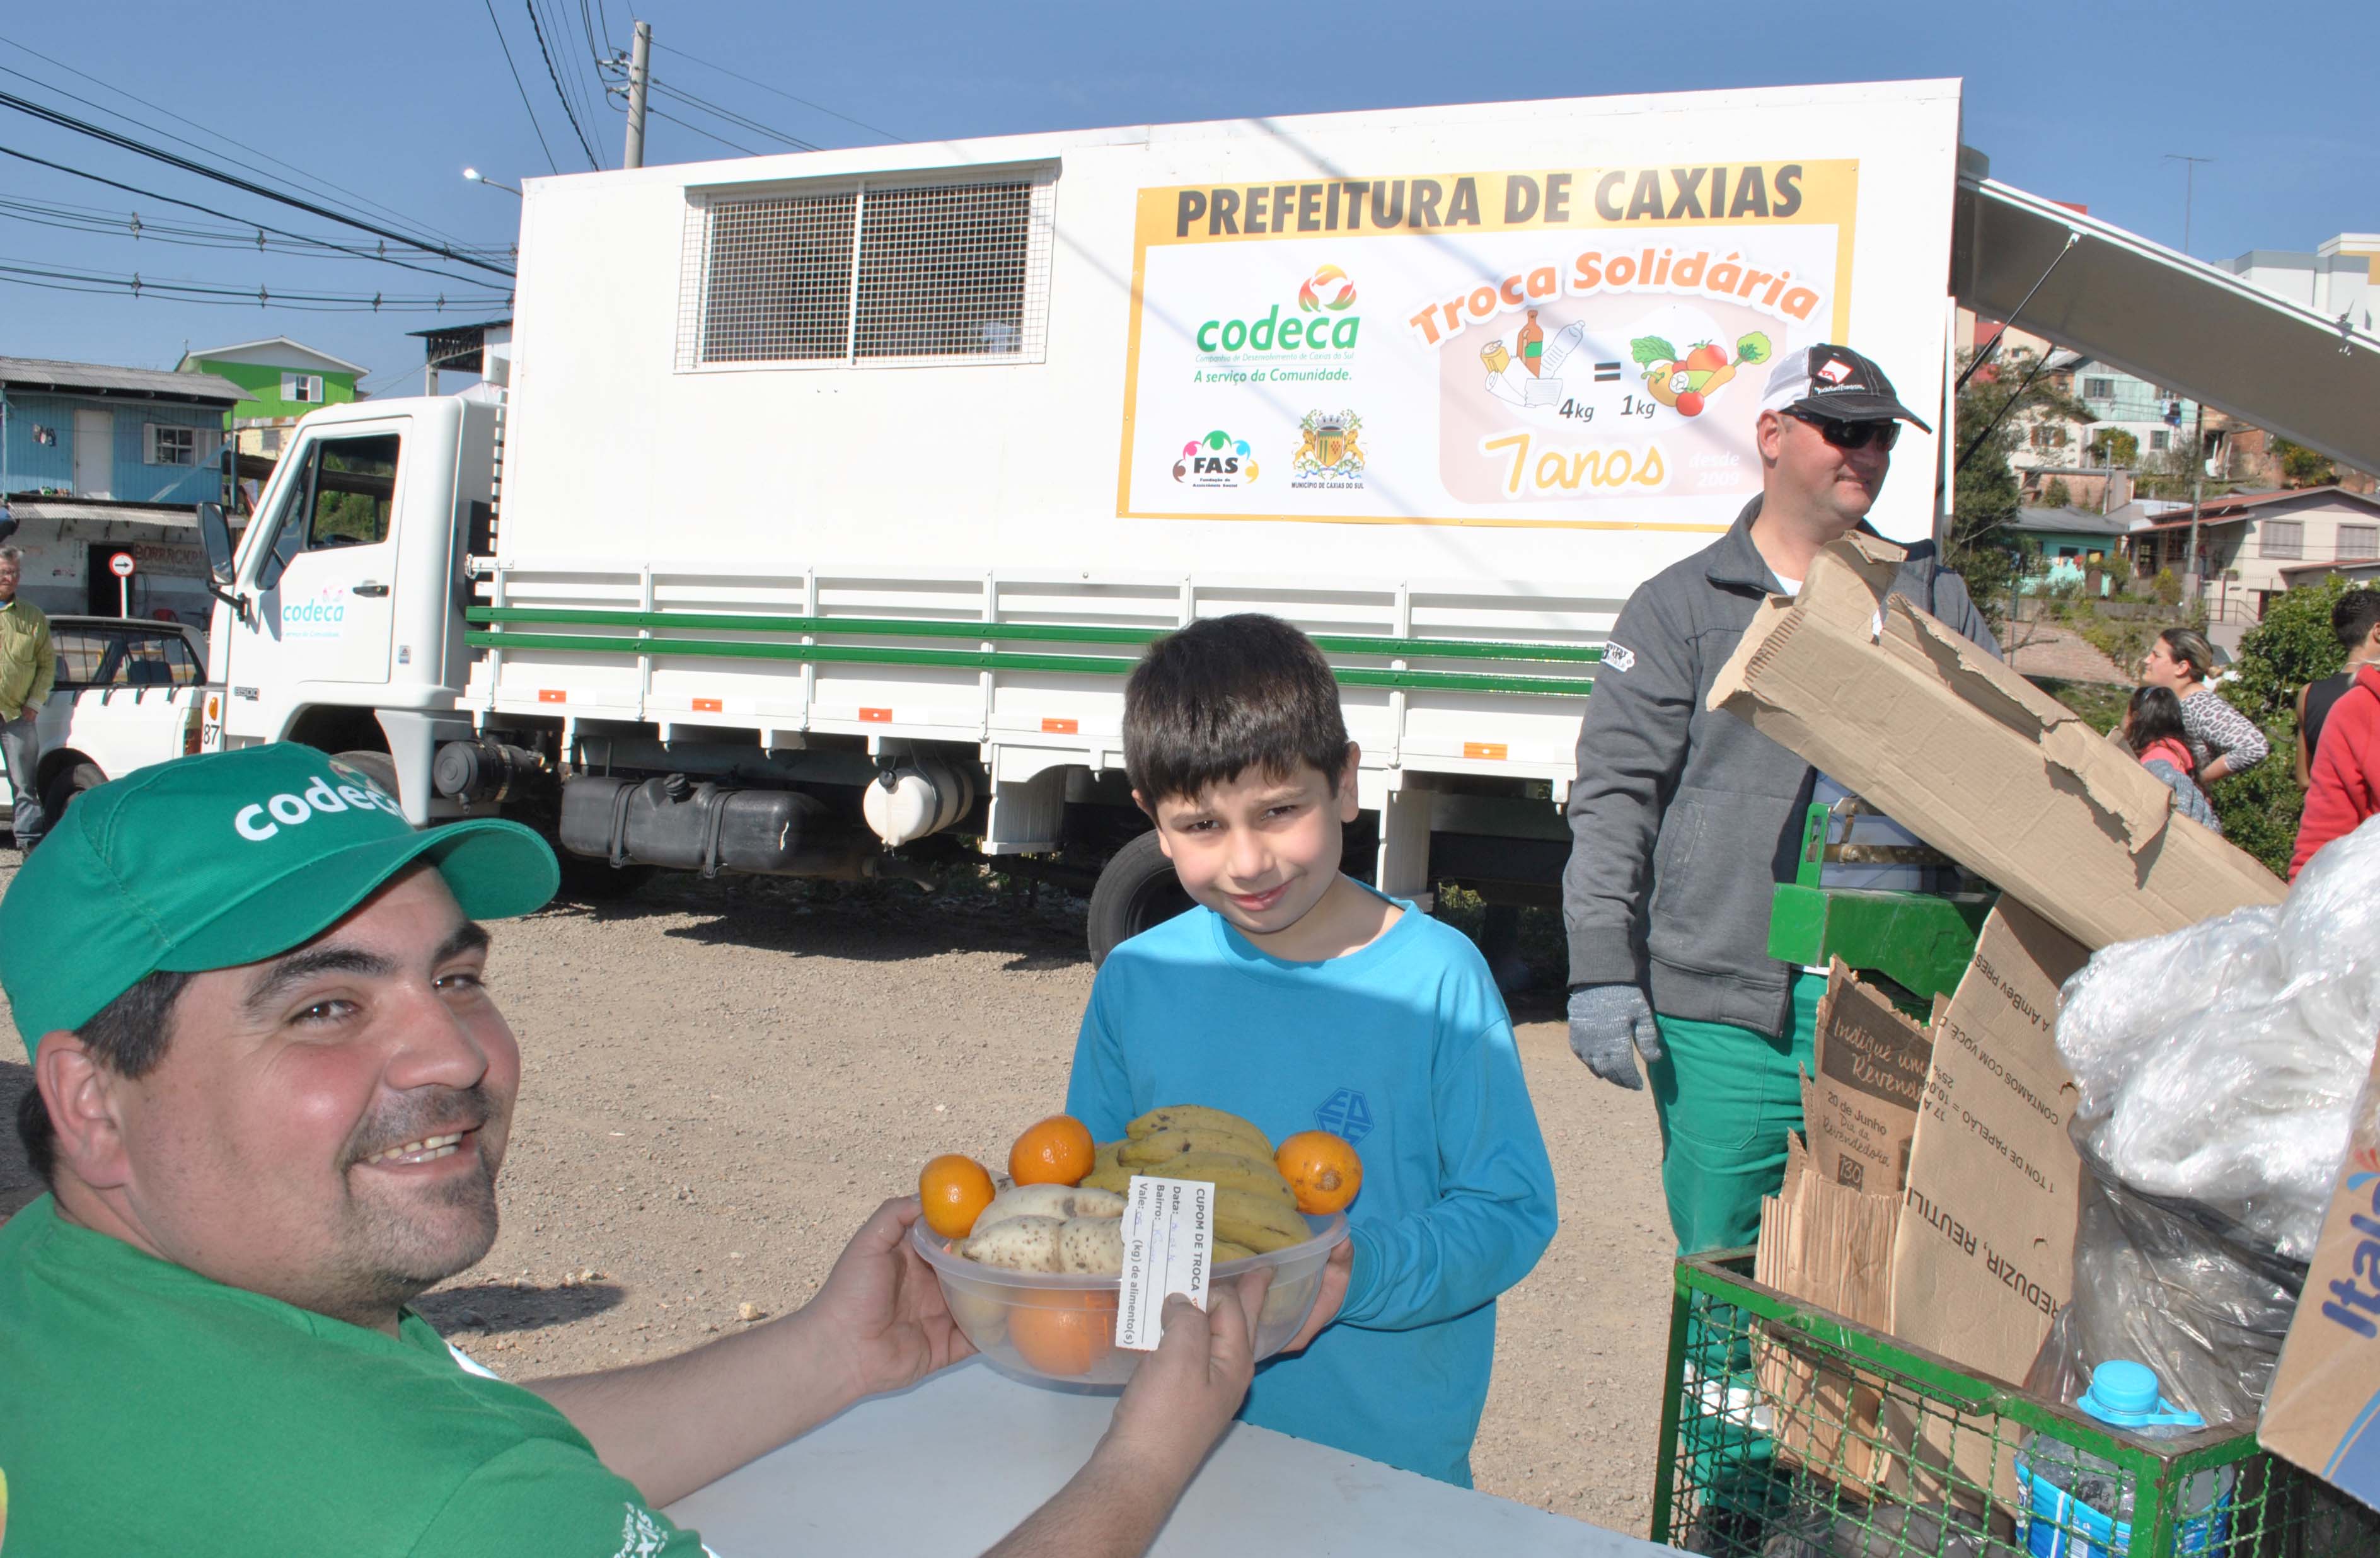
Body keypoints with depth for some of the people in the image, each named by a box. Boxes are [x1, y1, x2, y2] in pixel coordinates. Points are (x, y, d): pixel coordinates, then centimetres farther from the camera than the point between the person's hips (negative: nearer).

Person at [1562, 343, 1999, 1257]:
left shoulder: (1930, 600, 16)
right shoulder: (1684, 606, 5)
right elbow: (1614, 790, 0)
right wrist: (1601, 968, -8)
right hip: (1723, 1008, -2)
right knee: (1723, 1275, 5)